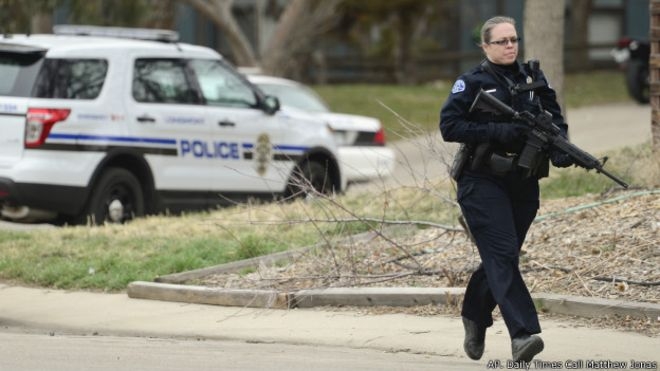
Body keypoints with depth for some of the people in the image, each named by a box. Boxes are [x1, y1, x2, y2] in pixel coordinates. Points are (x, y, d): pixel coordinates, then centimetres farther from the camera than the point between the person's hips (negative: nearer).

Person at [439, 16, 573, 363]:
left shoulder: (534, 78, 10)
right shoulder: (472, 83, -4)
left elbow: (555, 118, 13)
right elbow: (449, 126, -10)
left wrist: (559, 149, -9)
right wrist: (498, 132, -19)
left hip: (523, 184, 5)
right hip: (482, 182, -5)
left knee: (498, 259, 13)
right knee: (503, 256, -17)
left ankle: (474, 315, 36)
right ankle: (522, 334, -25)